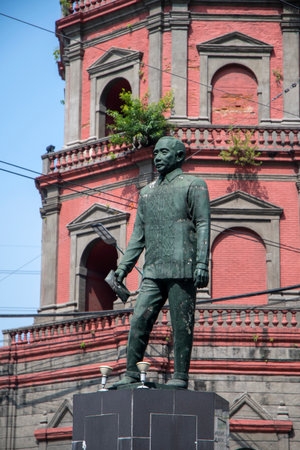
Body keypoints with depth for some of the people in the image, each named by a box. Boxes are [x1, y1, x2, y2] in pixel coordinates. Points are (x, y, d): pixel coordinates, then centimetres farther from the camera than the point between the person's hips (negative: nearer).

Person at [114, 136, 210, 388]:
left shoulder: (193, 185, 5)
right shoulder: (148, 192, 22)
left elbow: (203, 226, -4)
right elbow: (139, 233, 23)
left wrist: (202, 264, -14)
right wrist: (124, 266, 15)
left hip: (182, 270, -5)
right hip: (153, 271, 5)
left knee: (182, 325, -4)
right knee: (139, 321, -3)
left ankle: (181, 376, 1)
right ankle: (131, 374, 0)